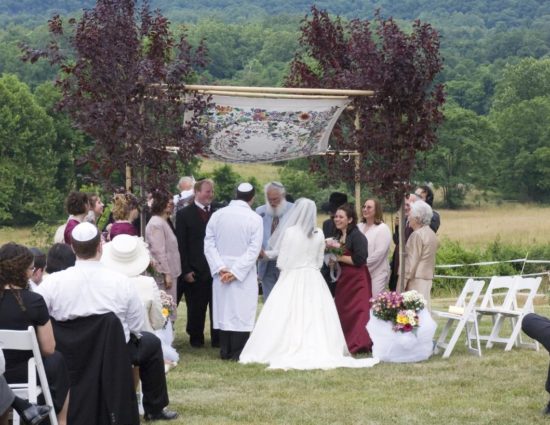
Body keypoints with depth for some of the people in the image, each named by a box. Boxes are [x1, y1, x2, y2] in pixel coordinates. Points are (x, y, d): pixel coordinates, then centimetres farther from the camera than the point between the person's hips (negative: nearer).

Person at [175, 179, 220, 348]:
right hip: (195, 270, -2)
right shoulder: (184, 214, 0)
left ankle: (218, 338, 13)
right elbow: (181, 245, -3)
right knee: (196, 307, 6)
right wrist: (186, 270, -9)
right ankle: (196, 338, 19)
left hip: (216, 269, 2)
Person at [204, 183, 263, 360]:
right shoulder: (254, 219, -9)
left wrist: (220, 268, -7)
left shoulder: (217, 215, 0)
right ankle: (238, 352, -1)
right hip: (245, 275, -3)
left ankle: (225, 351, 14)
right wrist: (236, 271, -13)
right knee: (242, 312, 1)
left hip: (221, 272, 3)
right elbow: (254, 249, -13)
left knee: (223, 310, 11)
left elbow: (209, 244, -3)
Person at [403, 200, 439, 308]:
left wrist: (404, 282, -13)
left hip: (416, 280, -9)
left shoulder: (417, 235, -13)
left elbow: (411, 261, -15)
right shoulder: (431, 233, 14)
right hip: (428, 277, 9)